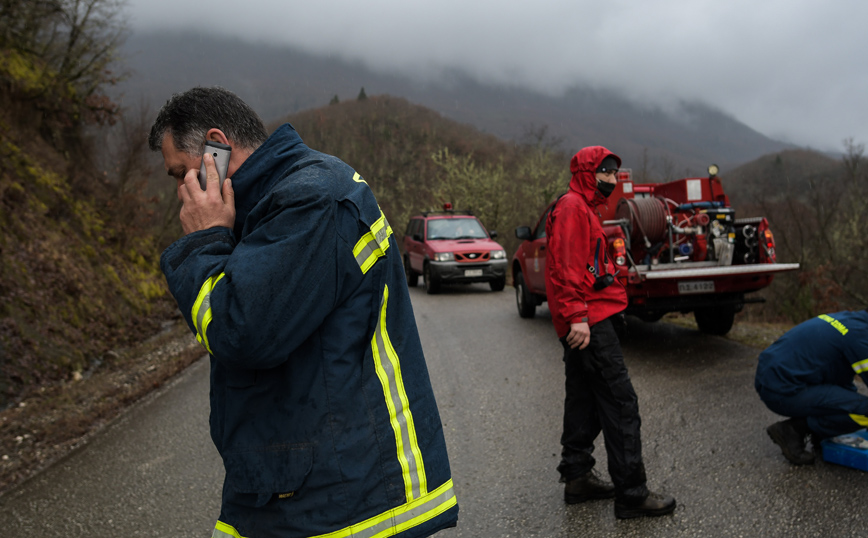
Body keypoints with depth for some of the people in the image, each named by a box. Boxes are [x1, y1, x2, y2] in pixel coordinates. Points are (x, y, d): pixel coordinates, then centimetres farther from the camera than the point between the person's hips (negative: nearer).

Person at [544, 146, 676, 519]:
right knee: (620, 403, -9)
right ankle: (631, 494, -5)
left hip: (586, 323, 11)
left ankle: (577, 478, 21)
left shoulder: (583, 209, 24)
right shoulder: (572, 207, -9)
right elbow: (565, 266, -20)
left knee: (584, 401, 13)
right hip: (590, 323, -11)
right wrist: (577, 316, -25)